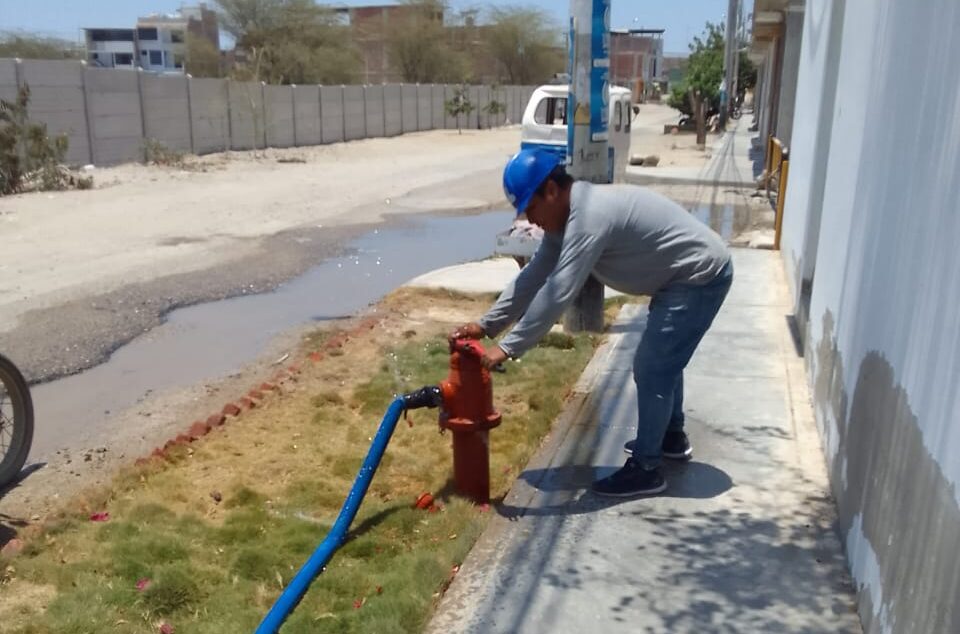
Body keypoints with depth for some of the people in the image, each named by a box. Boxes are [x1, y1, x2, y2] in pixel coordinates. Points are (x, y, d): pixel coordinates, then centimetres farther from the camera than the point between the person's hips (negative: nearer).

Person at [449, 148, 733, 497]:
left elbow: (557, 293, -34)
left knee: (651, 369, -7)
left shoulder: (589, 217, -29)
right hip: (687, 276, 10)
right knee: (662, 360, 24)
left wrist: (507, 348, -32)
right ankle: (671, 436, 42)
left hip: (701, 276, -10)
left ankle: (645, 469, 5)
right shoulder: (568, 216, 2)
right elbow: (534, 277, 5)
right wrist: (486, 324, 2)